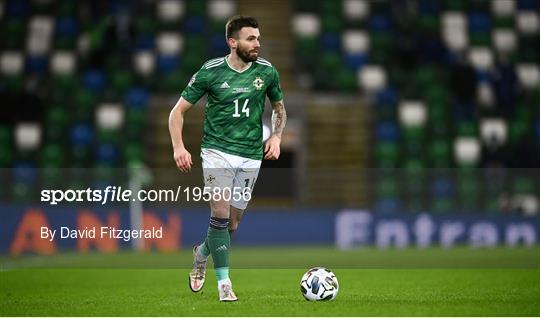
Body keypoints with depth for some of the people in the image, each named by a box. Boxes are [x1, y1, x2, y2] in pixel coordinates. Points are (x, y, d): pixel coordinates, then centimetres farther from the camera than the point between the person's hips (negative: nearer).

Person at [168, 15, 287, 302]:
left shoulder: (266, 71, 1)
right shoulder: (210, 72, -6)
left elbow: (279, 109, 19)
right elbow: (178, 111, -1)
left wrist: (276, 136, 1)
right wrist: (178, 147, -14)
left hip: (251, 157, 3)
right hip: (217, 151, -3)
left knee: (233, 224, 6)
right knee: (220, 214, -15)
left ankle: (202, 252, 37)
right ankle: (224, 281, -5)